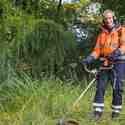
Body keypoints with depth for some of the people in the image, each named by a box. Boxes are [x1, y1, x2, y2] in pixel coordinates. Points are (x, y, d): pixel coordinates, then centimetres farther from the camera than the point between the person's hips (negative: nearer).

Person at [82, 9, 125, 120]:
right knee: (100, 87, -2)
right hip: (105, 63, 4)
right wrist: (90, 58, -7)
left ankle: (116, 111, 8)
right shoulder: (102, 34, 17)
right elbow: (97, 50, 11)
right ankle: (98, 111, 2)